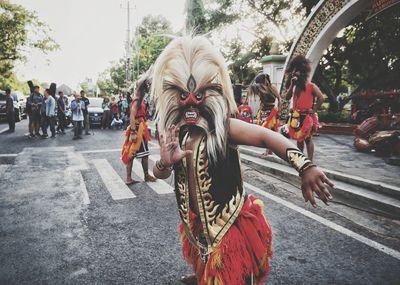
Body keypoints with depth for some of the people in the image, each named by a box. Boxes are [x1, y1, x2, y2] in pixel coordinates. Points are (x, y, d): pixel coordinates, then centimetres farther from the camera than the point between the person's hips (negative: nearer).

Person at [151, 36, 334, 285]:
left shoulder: (223, 128, -21)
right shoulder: (174, 133, -4)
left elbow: (266, 137, -34)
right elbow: (160, 174, -2)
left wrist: (305, 166, -50)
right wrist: (165, 162, -27)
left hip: (231, 223, -7)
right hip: (196, 222, 7)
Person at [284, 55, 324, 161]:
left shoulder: (311, 86, -5)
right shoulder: (295, 87, 12)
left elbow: (321, 98, -11)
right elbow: (287, 97, 0)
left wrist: (314, 110, -12)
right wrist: (292, 85, -5)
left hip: (307, 116, -6)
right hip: (296, 116, 6)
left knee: (308, 138, -4)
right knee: (299, 138, 13)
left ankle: (310, 161, 1)